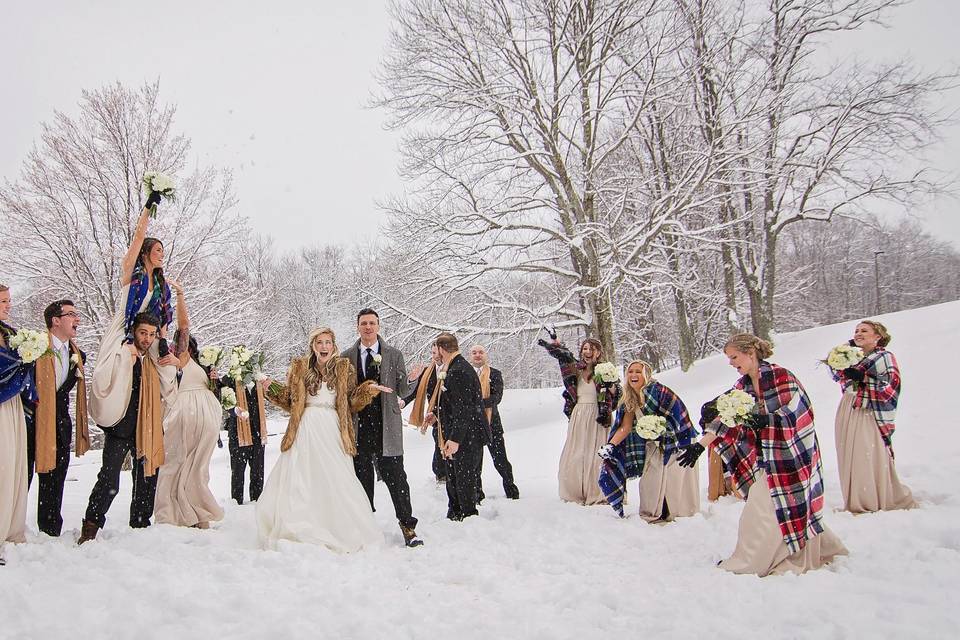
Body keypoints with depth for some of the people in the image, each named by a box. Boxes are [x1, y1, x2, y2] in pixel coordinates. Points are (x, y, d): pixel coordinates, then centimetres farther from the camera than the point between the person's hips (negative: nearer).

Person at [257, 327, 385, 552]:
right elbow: (290, 402, 12)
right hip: (305, 431, 1)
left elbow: (352, 403, 8)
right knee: (298, 482, 0)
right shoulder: (299, 368, 7)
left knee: (336, 484, -3)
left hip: (333, 432, -1)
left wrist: (368, 390, -6)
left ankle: (347, 534, 11)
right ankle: (299, 535, 12)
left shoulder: (344, 369, 6)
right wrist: (272, 388, 1)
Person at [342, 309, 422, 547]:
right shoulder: (346, 357, 8)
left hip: (387, 426, -1)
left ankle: (407, 526, 6)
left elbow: (402, 391, 3)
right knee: (362, 478, 8)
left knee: (395, 477, -2)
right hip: (358, 426, 1)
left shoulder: (394, 355, 6)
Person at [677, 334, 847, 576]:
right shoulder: (742, 386, 7)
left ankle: (751, 563, 6)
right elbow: (726, 419, 6)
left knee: (763, 509, -4)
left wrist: (764, 420, -34)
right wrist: (699, 445, -1)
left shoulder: (780, 375, -15)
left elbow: (795, 412, -19)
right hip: (765, 456, 7)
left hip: (790, 453, -7)